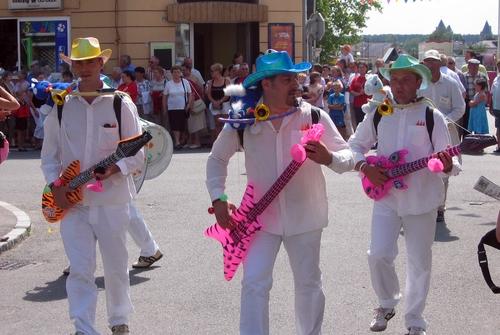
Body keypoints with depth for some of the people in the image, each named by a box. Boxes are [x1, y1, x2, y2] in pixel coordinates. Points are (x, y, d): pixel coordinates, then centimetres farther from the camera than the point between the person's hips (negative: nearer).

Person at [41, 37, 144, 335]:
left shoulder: (121, 104, -4)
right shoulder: (60, 107, 3)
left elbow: (137, 154, -2)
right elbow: (49, 156, 9)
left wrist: (114, 169, -21)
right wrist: (56, 186, -7)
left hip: (112, 201, -1)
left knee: (116, 266, 12)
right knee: (80, 269, -5)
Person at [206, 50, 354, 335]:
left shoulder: (314, 116, -10)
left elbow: (349, 158, -7)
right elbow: (217, 158, 8)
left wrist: (328, 158, -29)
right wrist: (218, 198, -4)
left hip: (305, 217, 1)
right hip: (261, 217, 0)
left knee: (309, 284, 13)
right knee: (254, 283, -9)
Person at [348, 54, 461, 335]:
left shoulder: (432, 117, -4)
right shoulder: (378, 115, 3)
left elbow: (448, 162, -4)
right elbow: (356, 145, 13)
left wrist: (447, 165, -27)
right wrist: (366, 168, -6)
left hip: (421, 201, -1)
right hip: (385, 197, 2)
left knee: (420, 263, 5)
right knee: (379, 255, -8)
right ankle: (387, 304, 20)